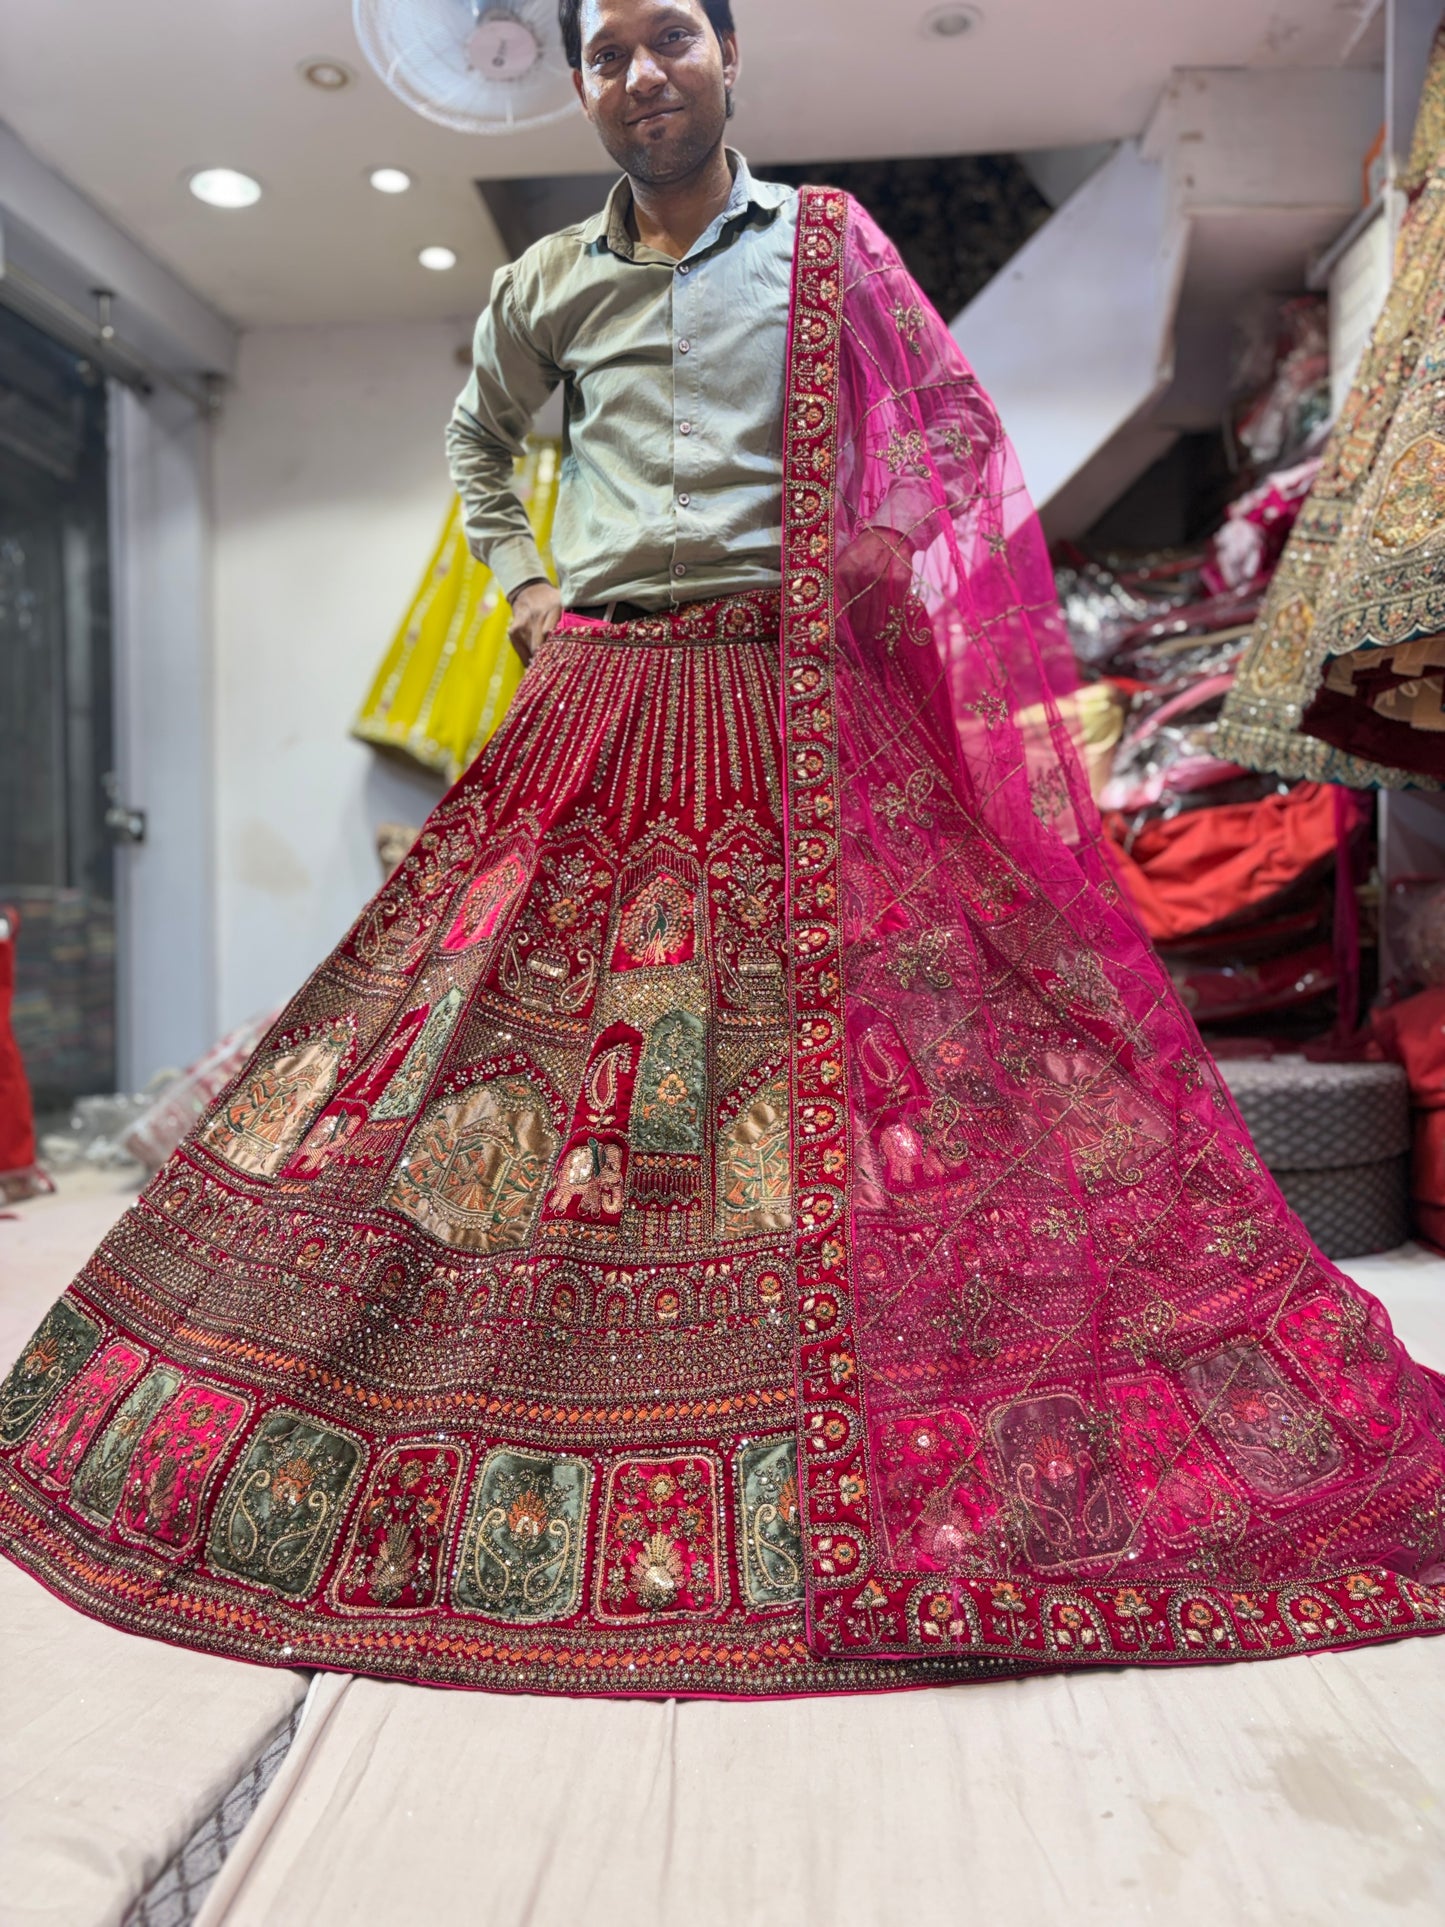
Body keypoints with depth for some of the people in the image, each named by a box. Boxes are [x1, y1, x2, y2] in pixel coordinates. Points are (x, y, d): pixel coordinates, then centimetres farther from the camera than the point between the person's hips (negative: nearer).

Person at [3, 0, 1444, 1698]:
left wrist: (883, 577, 1)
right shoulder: (546, 287, 17)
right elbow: (476, 443, 32)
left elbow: (943, 449, 16)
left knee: (860, 1019, -8)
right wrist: (523, 590, 17)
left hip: (801, 700, -2)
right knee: (491, 996, -3)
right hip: (604, 700, 3)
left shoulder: (828, 245, 12)